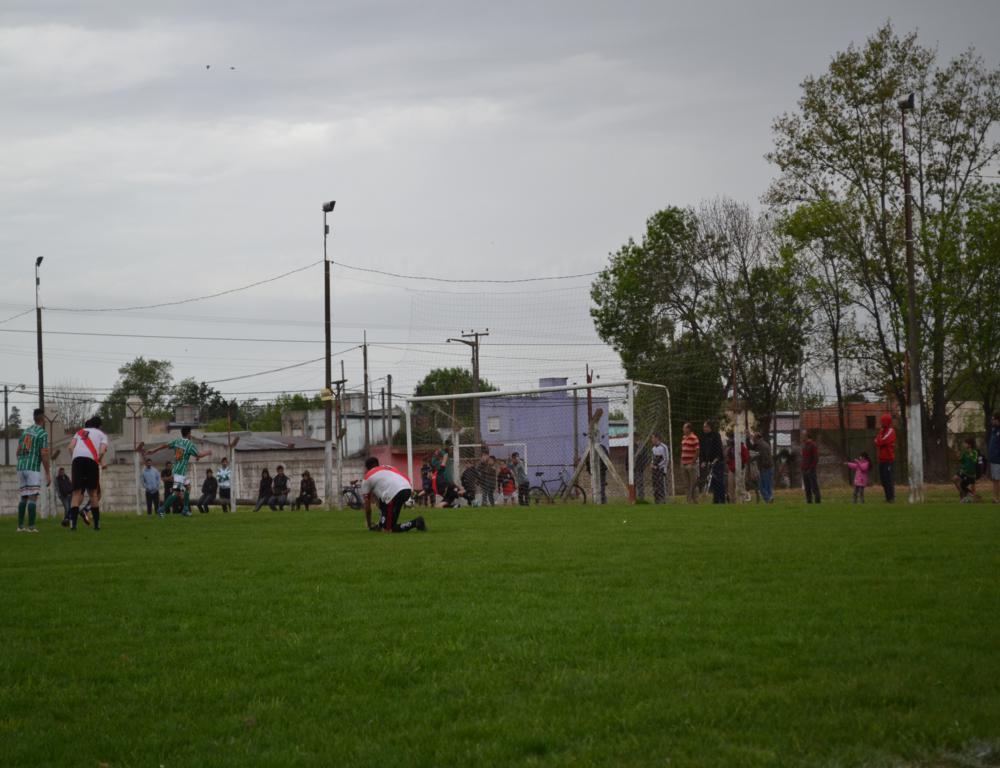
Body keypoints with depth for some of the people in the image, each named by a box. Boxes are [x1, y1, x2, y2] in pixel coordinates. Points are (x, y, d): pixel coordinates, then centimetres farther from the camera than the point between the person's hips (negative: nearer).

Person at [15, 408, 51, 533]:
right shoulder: (43, 434, -7)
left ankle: (20, 526, 10)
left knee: (23, 497, 12)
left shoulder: (25, 431, 14)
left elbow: (18, 451, 16)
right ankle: (31, 526, -13)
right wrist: (48, 474, -8)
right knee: (33, 497, -7)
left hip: (21, 467, 7)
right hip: (34, 468, -7)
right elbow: (44, 455, -12)